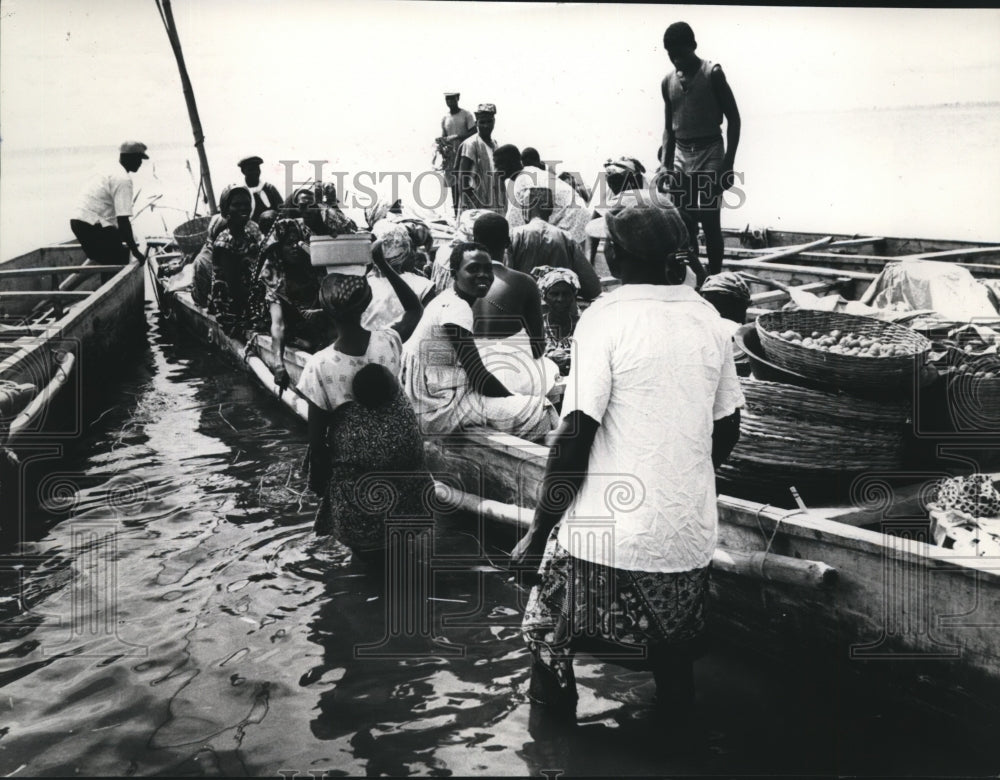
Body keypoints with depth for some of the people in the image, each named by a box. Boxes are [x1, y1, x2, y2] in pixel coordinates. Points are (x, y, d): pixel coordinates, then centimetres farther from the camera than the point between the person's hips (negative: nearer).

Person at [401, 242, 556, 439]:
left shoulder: (447, 301, 11)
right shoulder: (457, 309, -19)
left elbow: (471, 371, 16)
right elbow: (479, 378, -18)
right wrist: (516, 400, -5)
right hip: (440, 410, -11)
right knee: (538, 410, -16)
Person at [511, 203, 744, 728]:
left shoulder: (606, 318, -13)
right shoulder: (709, 320, 3)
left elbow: (576, 434, -17)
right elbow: (727, 428, 11)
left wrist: (538, 532, -10)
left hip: (610, 535, -5)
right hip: (689, 533, 5)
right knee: (674, 643, 24)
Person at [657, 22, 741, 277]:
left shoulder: (712, 73, -5)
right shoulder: (668, 82, 8)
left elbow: (733, 119, -5)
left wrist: (728, 163, -11)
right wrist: (664, 163, 5)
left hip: (709, 153, -5)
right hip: (681, 156, 5)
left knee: (710, 221, -6)